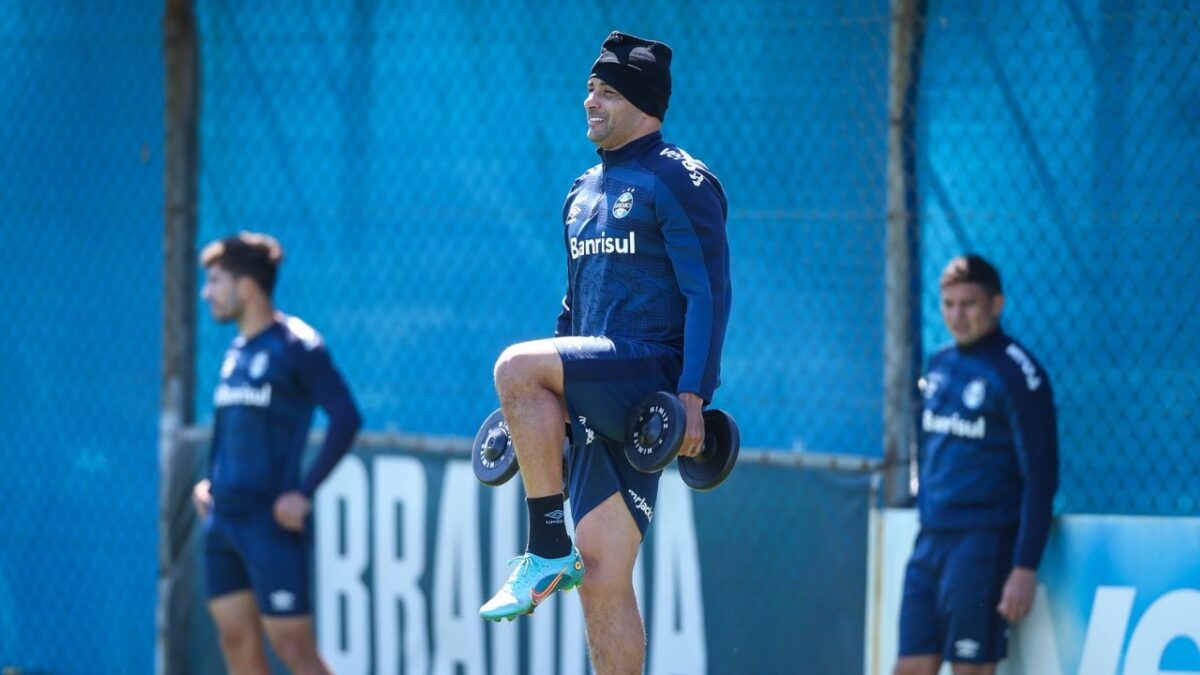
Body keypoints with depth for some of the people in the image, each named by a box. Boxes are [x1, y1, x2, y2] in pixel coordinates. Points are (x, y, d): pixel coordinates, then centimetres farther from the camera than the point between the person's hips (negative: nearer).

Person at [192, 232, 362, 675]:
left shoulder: (295, 346, -10)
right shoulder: (236, 352, 15)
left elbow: (346, 419, -17)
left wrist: (304, 492, -20)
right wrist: (209, 481, 12)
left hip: (271, 522, -8)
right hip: (223, 518, 8)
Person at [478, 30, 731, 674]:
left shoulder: (679, 181, -4)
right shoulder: (584, 191, 21)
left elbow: (709, 295, -12)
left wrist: (693, 395, -22)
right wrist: (541, 410, 23)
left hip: (654, 373, -8)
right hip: (597, 398, 8)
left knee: (516, 366, -29)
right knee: (602, 579, 2)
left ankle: (547, 549, -21)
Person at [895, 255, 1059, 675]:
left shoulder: (1017, 373, -9)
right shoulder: (940, 365, 14)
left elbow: (1040, 478, -12)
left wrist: (1025, 568, -17)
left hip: (985, 543, -7)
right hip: (931, 541, 7)